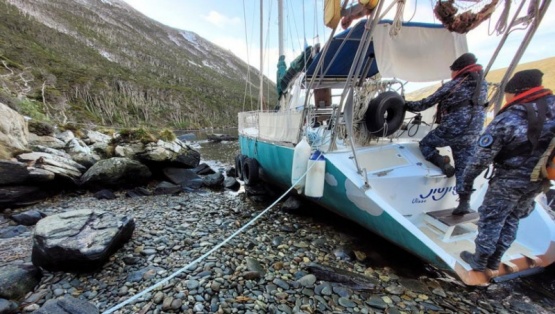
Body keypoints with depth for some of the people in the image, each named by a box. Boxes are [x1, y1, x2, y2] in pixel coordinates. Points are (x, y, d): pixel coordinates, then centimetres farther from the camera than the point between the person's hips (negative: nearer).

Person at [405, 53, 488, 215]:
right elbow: (477, 108, 22)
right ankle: (464, 203, 9)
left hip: (451, 130, -6)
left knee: (425, 144, 18)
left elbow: (428, 102, 2)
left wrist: (409, 105, 14)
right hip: (472, 135, 6)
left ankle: (441, 162, -7)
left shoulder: (453, 85, -2)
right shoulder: (483, 85, 15)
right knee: (464, 168, 10)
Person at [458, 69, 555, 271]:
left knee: (490, 220, 10)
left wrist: (467, 179, -9)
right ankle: (494, 260, 34)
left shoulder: (506, 120, -23)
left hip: (510, 180, -6)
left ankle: (480, 261, 26)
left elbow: (483, 156, -19)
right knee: (512, 219, 20)